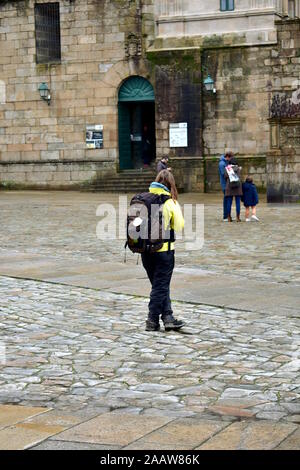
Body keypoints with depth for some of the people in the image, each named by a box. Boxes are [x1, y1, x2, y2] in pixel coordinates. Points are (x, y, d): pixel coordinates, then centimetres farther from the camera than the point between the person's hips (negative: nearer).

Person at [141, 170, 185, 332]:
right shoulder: (171, 203, -9)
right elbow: (179, 227, -6)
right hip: (164, 249, -4)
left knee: (159, 284, 15)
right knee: (161, 286, 6)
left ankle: (168, 317, 14)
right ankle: (152, 321, 8)